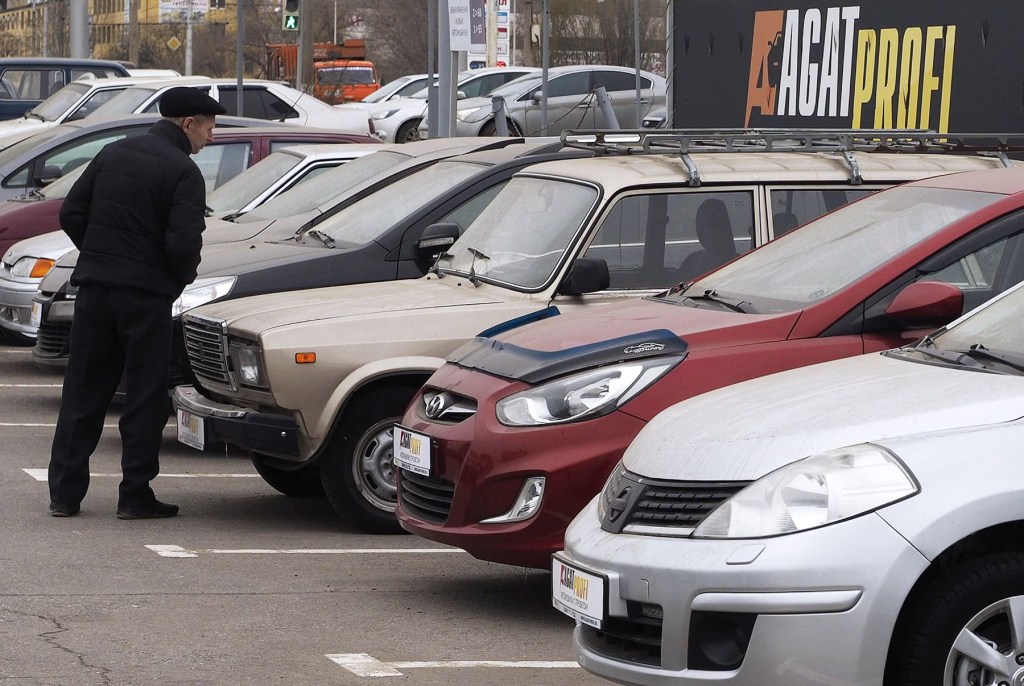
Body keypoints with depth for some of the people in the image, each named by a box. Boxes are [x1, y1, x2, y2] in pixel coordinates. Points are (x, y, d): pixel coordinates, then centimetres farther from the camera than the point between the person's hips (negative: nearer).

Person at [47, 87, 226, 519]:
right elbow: (183, 242, -19)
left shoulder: (112, 155, 10)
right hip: (147, 294, -5)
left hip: (94, 288, 6)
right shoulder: (183, 172, -10)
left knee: (82, 392, 10)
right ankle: (135, 495, 5)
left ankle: (64, 493, 10)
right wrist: (182, 277, 0)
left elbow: (70, 214, 9)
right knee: (145, 396, 4)